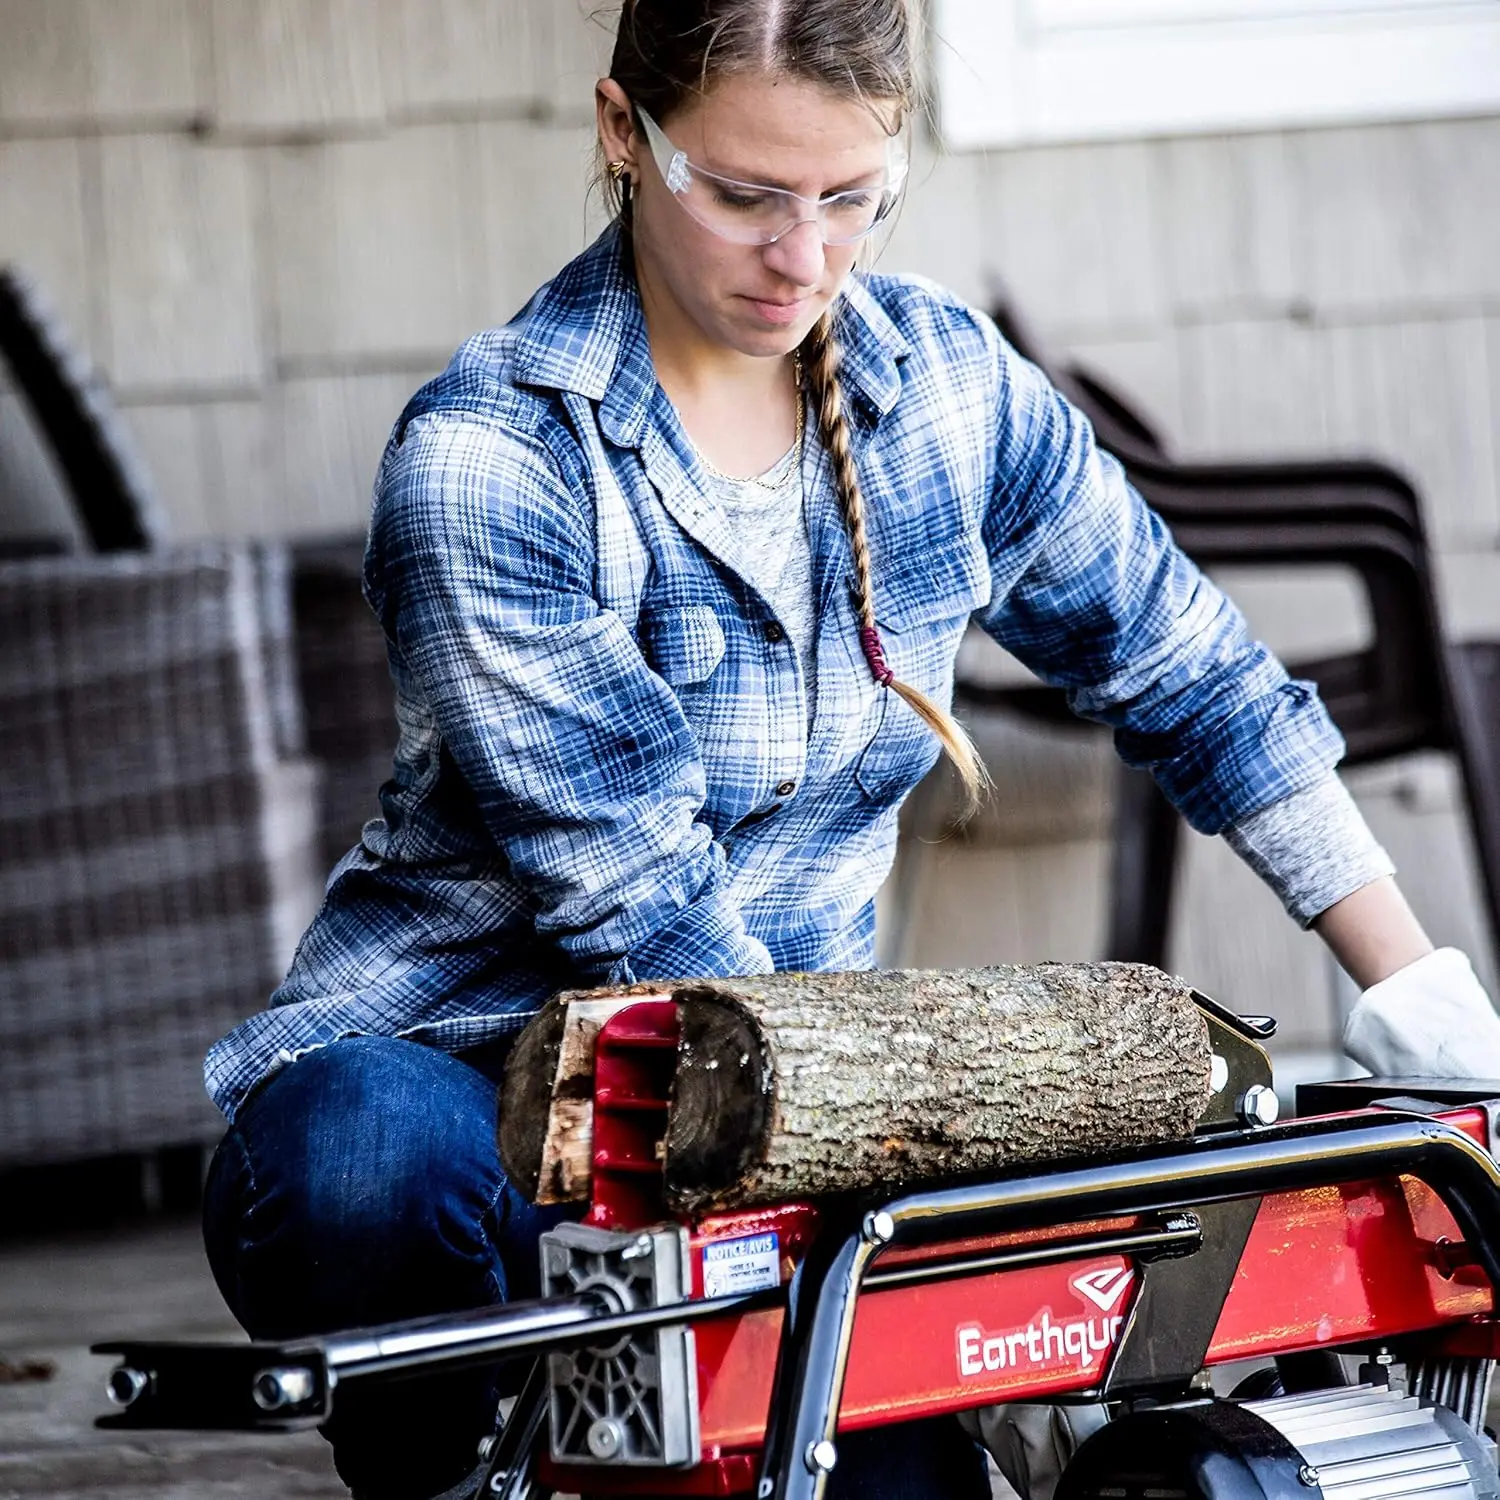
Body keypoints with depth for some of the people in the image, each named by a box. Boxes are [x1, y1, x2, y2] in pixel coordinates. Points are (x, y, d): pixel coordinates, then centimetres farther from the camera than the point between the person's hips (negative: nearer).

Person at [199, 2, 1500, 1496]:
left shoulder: (951, 382, 1)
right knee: (363, 1175, -39)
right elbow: (634, 904, -20)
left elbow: (1198, 684, 13)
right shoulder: (487, 460, -17)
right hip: (453, 1059, -3)